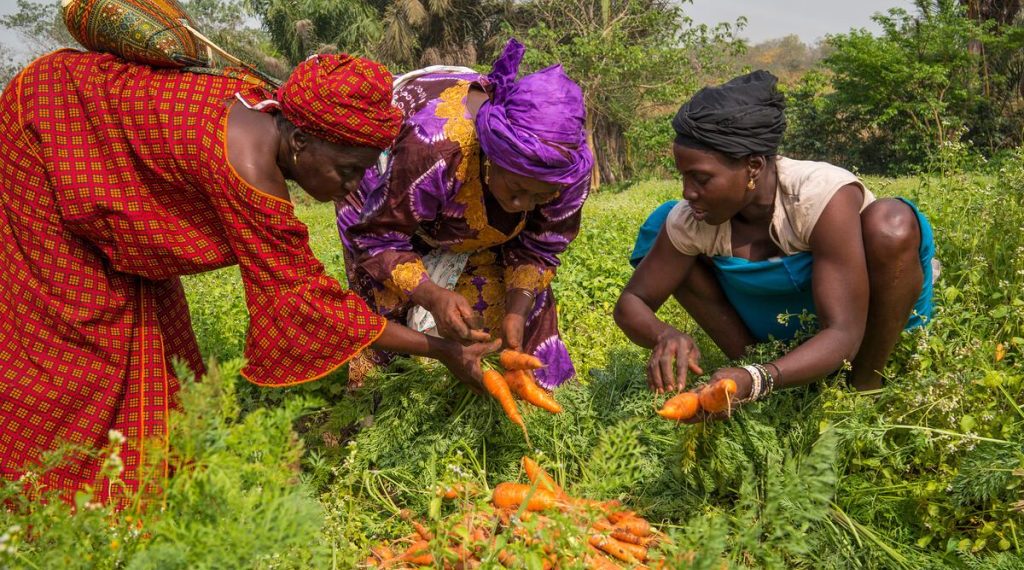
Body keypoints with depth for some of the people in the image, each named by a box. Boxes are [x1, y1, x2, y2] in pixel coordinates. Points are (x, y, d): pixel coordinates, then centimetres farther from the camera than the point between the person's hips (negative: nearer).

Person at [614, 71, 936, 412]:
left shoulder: (822, 196, -33)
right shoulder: (692, 220, -20)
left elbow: (843, 336, -38)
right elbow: (632, 304, -11)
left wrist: (756, 380, -54)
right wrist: (664, 336, -36)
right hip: (782, 332, 4)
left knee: (890, 223, -36)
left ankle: (867, 387, -15)